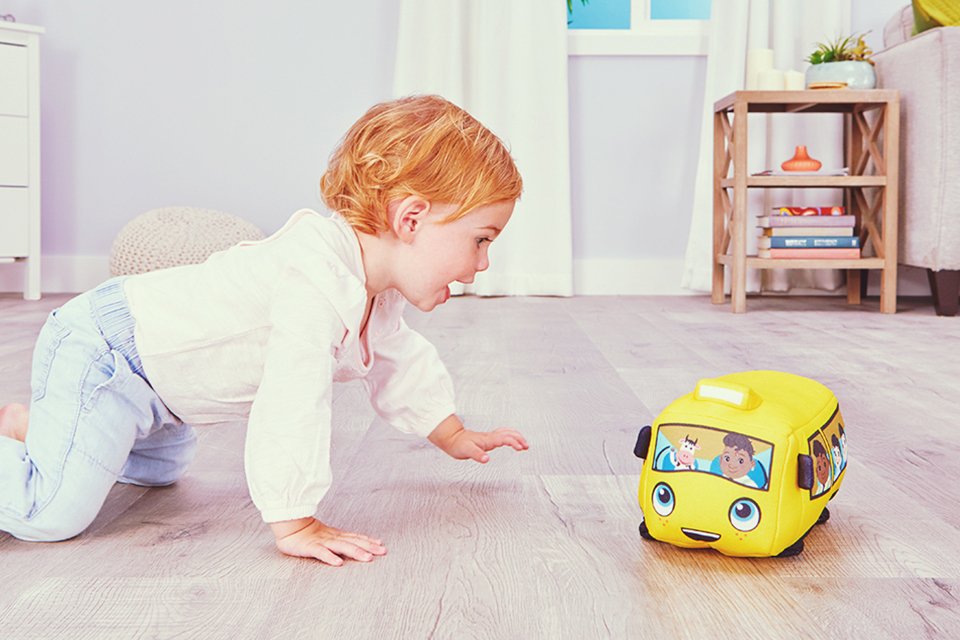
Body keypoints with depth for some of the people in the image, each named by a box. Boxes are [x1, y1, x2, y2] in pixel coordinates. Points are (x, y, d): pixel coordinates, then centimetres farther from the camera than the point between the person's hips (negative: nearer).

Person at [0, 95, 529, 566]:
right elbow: (294, 402, -38)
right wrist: (293, 525, -36)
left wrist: (455, 437, 24)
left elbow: (401, 365, 20)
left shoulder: (374, 293, 2)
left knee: (161, 468, 31)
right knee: (54, 513, -22)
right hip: (99, 351, -10)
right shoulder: (319, 278, -33)